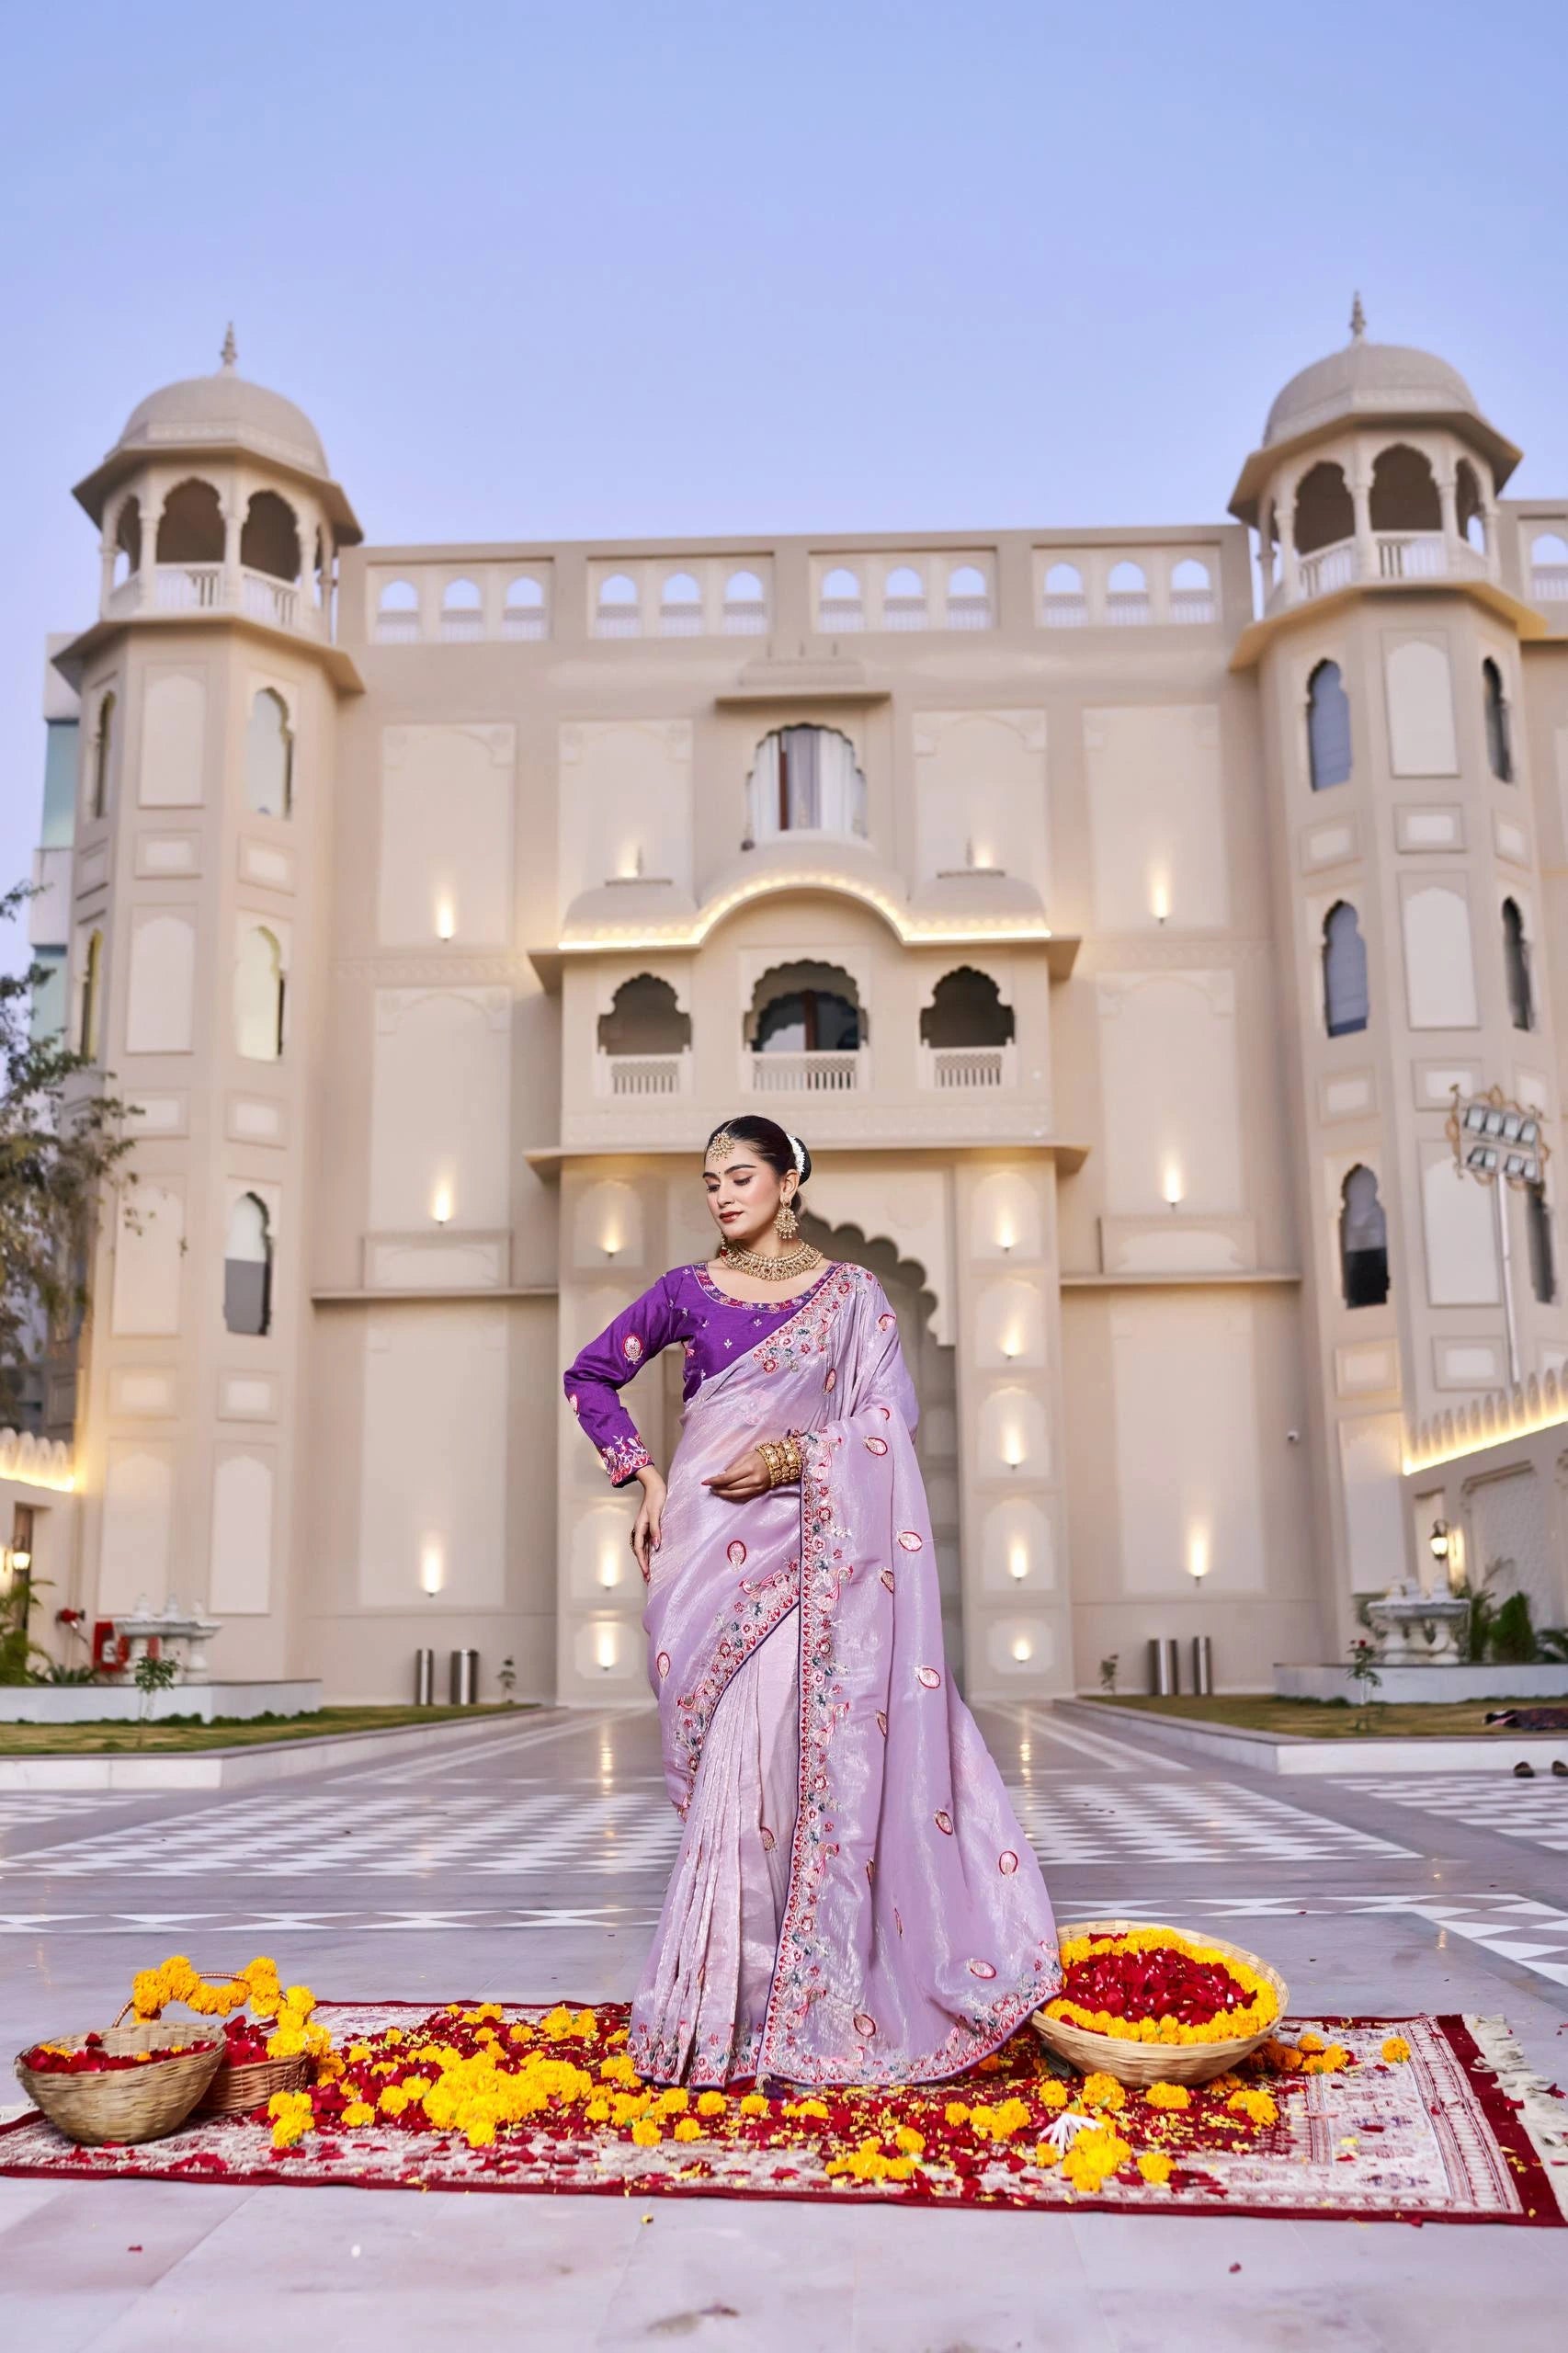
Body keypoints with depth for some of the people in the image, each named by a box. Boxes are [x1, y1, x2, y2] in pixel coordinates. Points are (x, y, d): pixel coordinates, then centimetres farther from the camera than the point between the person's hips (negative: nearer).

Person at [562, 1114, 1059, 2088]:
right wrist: (643, 1473, 5)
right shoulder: (689, 1291, 9)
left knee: (792, 1747, -7)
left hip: (811, 1546, -1)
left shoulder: (852, 1292, 7)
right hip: (712, 1543, 1)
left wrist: (796, 1458, -14)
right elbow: (592, 1376, 17)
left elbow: (889, 1416, 0)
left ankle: (799, 1999, 7)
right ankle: (723, 2000, 10)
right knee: (735, 1751, -1)